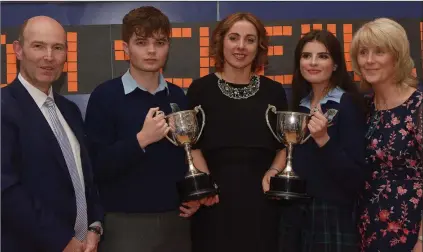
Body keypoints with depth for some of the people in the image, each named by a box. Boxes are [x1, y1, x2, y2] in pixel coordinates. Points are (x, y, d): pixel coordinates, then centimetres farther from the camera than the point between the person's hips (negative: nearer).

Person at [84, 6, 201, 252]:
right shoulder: (105, 95, -7)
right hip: (125, 224, -4)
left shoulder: (179, 97, 6)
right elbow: (96, 167, -13)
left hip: (176, 221, 4)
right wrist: (141, 139, -22)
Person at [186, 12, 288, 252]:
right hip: (216, 199, -2)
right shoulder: (201, 88, 0)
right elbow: (193, 145, -3)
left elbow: (284, 146, 10)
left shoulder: (274, 91, 7)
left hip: (260, 198, 2)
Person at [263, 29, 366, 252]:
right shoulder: (299, 104, 7)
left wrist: (323, 139, -27)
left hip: (332, 217, -6)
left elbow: (356, 177, -17)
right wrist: (275, 171, -1)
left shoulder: (347, 104, -10)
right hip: (293, 215, 6)